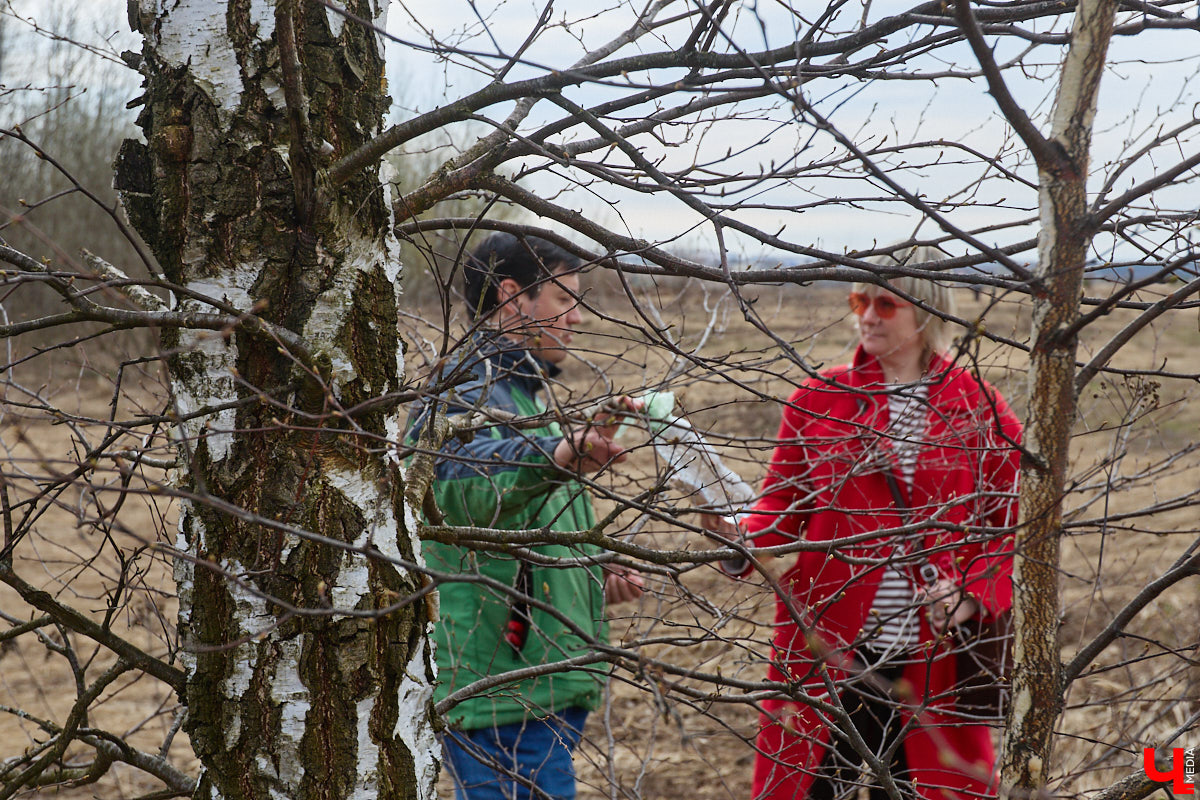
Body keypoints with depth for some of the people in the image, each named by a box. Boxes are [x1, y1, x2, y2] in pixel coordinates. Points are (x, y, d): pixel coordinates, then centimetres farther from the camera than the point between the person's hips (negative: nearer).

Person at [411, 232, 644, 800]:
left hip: (545, 689, 10)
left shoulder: (523, 395, 21)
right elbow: (460, 479, -39)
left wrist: (592, 575, 13)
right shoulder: (465, 396, -14)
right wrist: (558, 455, -58)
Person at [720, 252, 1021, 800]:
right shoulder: (818, 399, 7)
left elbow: (1013, 530, 5)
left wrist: (972, 595, -11)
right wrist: (748, 541, -14)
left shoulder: (981, 411, 4)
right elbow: (784, 502, 7)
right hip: (824, 650, 0)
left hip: (930, 663, 0)